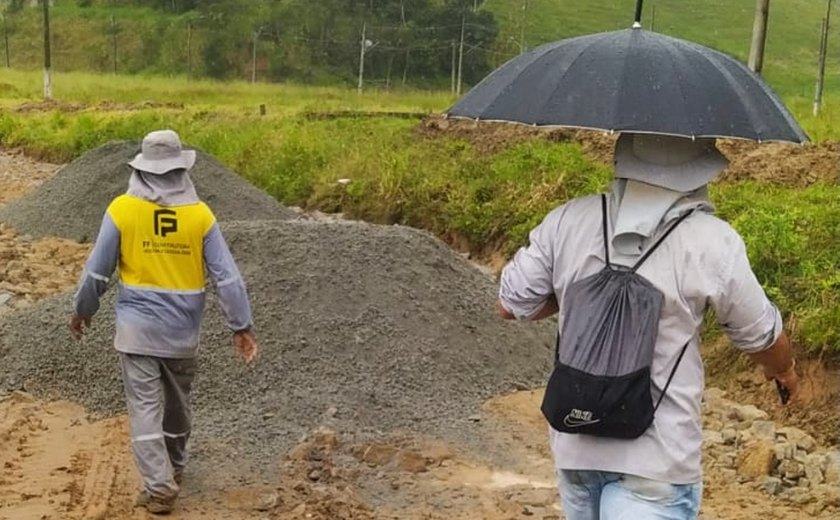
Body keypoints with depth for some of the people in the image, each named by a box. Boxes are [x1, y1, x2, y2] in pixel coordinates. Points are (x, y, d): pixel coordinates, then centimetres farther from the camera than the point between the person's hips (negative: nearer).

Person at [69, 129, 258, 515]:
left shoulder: (123, 209, -11)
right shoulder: (200, 214, -9)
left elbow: (97, 271, -4)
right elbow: (226, 276, -8)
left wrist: (83, 310, 12)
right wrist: (241, 326, 0)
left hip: (137, 329, -2)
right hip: (182, 331, 2)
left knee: (145, 408, 3)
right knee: (176, 403, 20)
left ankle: (159, 487, -1)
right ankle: (174, 468, 38)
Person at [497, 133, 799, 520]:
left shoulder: (568, 221, -6)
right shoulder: (712, 242, -13)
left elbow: (511, 305, 5)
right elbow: (762, 339, 1)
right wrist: (784, 369, 24)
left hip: (574, 443, 5)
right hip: (656, 459, -4)